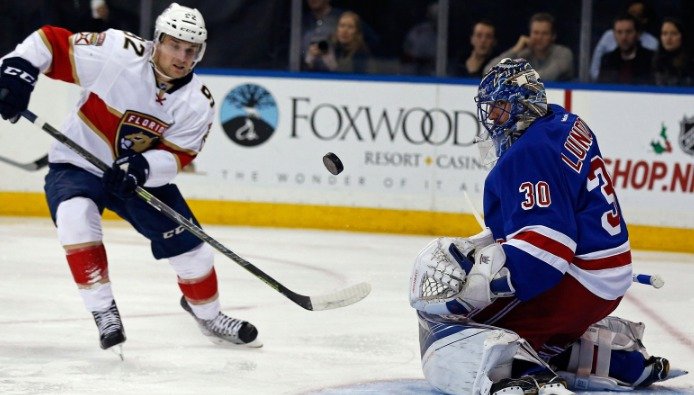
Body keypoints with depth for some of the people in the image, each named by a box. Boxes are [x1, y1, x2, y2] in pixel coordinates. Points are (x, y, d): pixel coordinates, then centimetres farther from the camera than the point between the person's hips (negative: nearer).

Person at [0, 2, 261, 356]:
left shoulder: (197, 103, -13)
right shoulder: (116, 54, -25)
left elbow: (177, 156, -13)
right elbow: (52, 42, -20)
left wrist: (143, 166, -34)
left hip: (144, 176, 4)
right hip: (77, 165, -3)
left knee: (189, 247, 3)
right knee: (75, 216, -35)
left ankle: (207, 315, 34)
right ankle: (103, 312, -21)